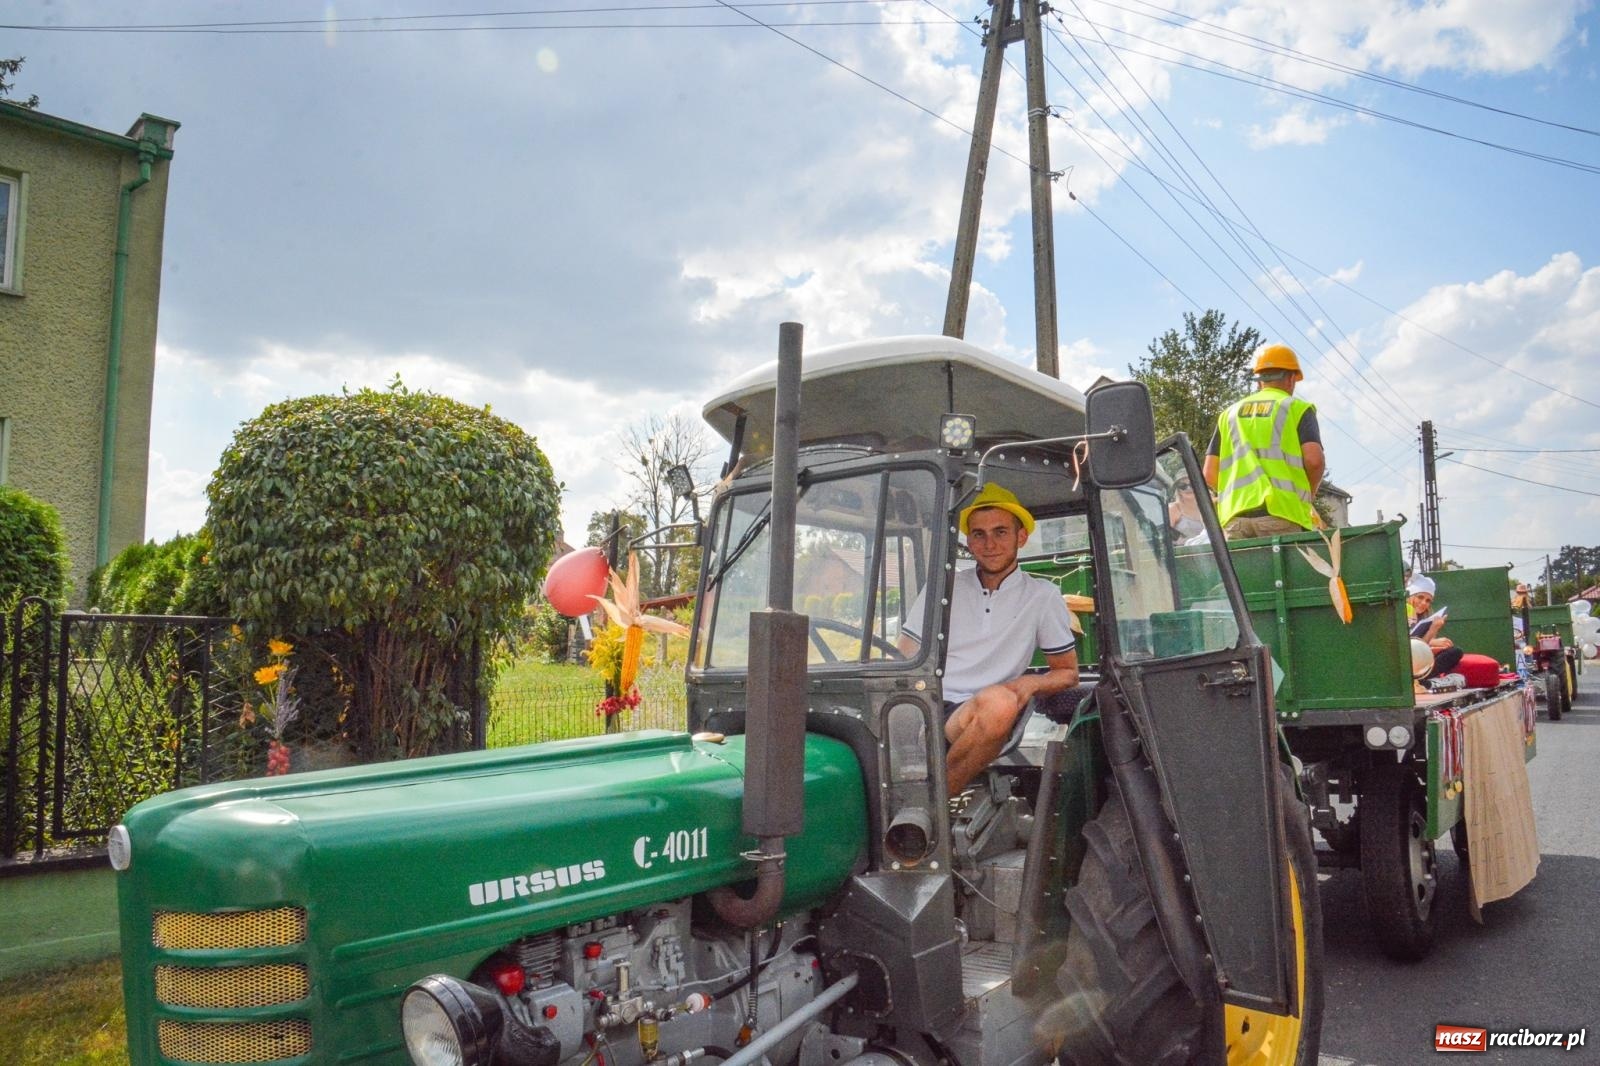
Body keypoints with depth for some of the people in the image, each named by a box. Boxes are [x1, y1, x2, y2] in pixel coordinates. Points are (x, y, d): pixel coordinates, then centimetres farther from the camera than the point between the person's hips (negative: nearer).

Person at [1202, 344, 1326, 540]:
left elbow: (1210, 474, 12)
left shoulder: (1229, 414, 20)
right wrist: (1309, 493, 11)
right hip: (1281, 513, -3)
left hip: (1234, 517, 4)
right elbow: (1314, 459, -6)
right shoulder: (1297, 408, 9)